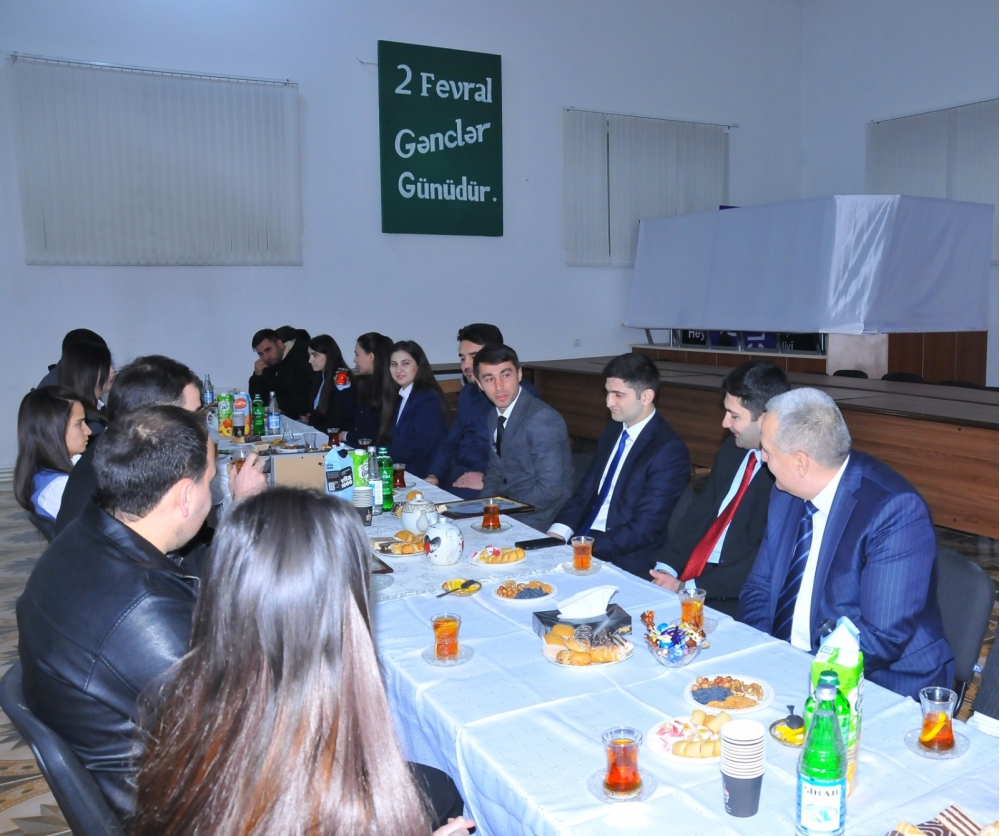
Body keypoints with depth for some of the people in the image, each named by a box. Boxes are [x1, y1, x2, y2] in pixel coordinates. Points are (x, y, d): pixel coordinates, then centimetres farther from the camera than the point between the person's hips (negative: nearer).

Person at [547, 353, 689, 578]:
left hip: (624, 560, -7)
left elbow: (644, 529, -18)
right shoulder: (613, 430, 10)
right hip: (583, 541, 7)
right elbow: (584, 492, 11)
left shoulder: (669, 451, -14)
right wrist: (558, 533, -7)